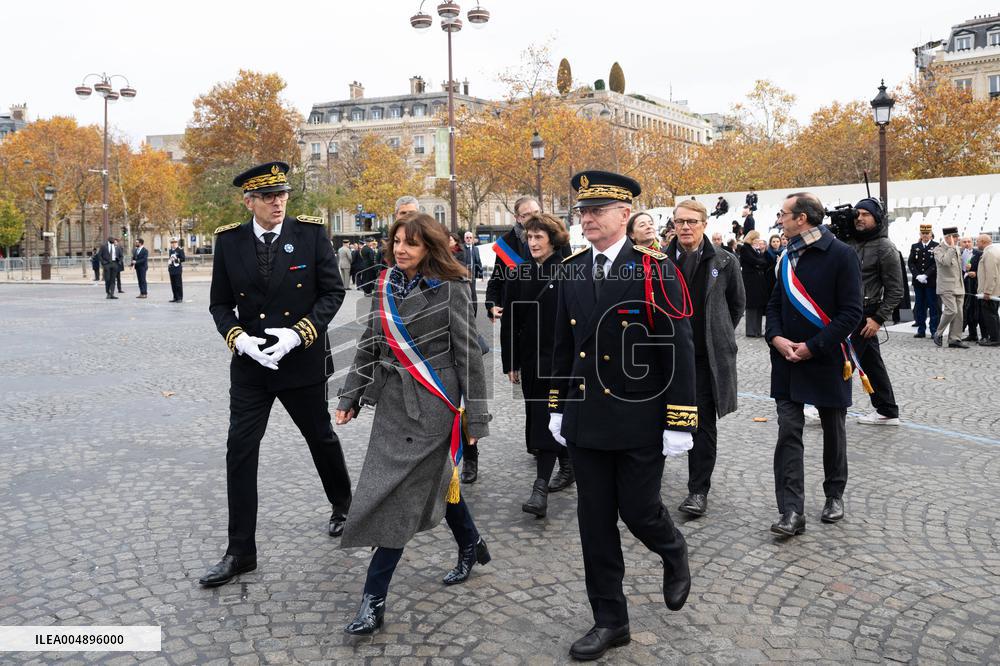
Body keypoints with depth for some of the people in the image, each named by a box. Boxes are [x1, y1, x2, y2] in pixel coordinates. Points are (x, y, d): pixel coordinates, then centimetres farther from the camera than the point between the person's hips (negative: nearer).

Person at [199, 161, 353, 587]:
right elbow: (220, 303, 5)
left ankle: (342, 505, 44)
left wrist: (298, 333, -17)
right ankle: (240, 552, 10)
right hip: (249, 363, 2)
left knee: (321, 438, 15)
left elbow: (333, 292, -5)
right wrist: (239, 338, -14)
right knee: (240, 452, -1)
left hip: (303, 360, -1)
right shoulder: (229, 241, -1)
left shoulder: (310, 233, -6)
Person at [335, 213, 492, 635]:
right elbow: (369, 346, 14)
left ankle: (374, 599, 2)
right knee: (433, 478, 18)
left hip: (431, 403, -6)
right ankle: (471, 545, 43)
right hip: (393, 400, 6)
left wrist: (475, 416, -9)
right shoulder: (385, 285, 7)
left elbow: (467, 353, -9)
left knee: (400, 493, -6)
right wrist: (350, 397, 11)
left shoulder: (449, 288, -10)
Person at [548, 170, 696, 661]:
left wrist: (679, 423, -13)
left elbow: (680, 351, -11)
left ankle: (674, 556, 41)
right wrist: (558, 407, 14)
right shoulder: (571, 272, 5)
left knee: (639, 511, 6)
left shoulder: (655, 271, -10)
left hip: (640, 422, -4)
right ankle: (610, 621, 24)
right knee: (595, 523, 9)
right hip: (586, 421, 5)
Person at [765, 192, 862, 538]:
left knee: (833, 432, 13)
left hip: (826, 361, -4)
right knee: (788, 433, -3)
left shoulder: (841, 255, -11)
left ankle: (834, 495, 33)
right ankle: (792, 511, -2)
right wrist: (776, 337, -5)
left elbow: (851, 311, -14)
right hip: (787, 360, 4)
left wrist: (813, 347, -18)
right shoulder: (787, 257, 8)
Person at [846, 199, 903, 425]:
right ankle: (887, 412, 21)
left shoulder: (885, 248, -8)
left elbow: (895, 290, -9)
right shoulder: (850, 241, 11)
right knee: (872, 363, 13)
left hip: (865, 315, -7)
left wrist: (878, 319, -14)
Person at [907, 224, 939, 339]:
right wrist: (917, 276, -9)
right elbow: (910, 263, 5)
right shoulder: (915, 246, 12)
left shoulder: (936, 246, -1)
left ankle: (934, 331, 4)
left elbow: (937, 264, -9)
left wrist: (925, 275, -17)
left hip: (932, 281, -4)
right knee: (919, 307, 7)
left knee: (934, 307, 0)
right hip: (918, 282, 4)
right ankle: (921, 330, 13)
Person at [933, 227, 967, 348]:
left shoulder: (957, 249, 17)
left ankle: (954, 339, 7)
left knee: (958, 313, 4)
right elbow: (945, 261, -29)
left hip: (958, 287, 8)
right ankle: (938, 333, 1)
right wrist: (952, 247, -21)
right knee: (951, 310, -18)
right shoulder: (938, 249, -9)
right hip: (947, 287, -8)